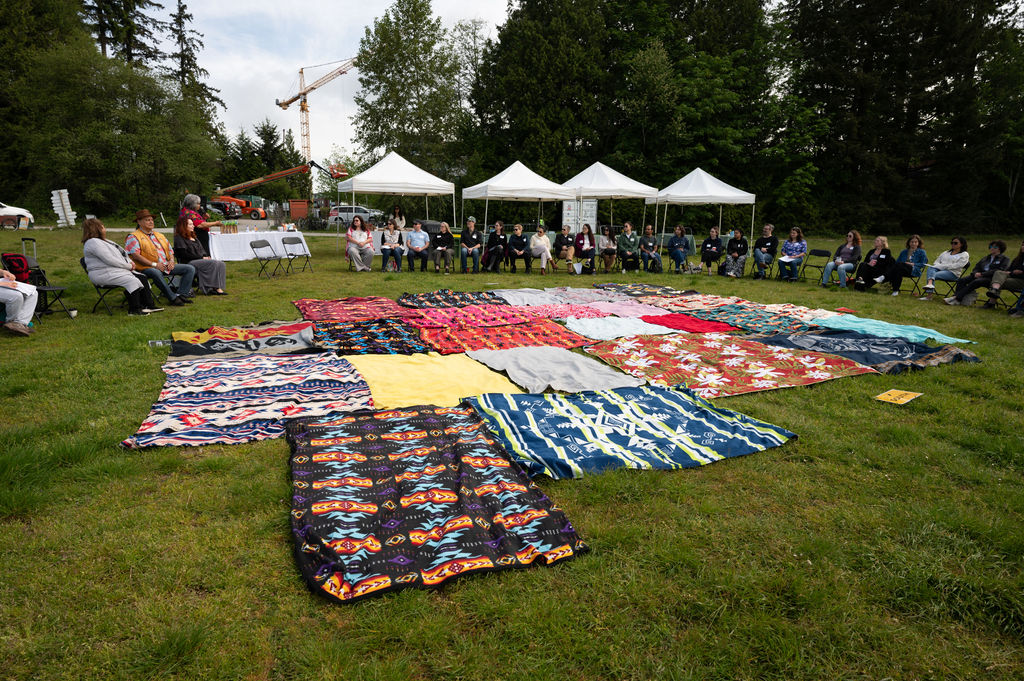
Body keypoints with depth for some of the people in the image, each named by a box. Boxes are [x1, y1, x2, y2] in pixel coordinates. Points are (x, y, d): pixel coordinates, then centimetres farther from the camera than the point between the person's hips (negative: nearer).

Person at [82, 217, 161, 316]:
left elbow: (121, 252, 24)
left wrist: (130, 261, 3)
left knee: (142, 278, -3)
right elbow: (110, 260, -20)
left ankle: (149, 305, -8)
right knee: (133, 281, -28)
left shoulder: (104, 241, 21)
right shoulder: (93, 242, -12)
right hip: (104, 274, -11)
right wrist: (128, 266, -13)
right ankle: (134, 310, -24)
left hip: (119, 270, 11)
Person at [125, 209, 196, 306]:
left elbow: (170, 250, 27)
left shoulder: (159, 235, 26)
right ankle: (173, 298, -38)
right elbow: (135, 255, -10)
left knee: (190, 269, -10)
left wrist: (171, 260, 3)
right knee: (156, 273, -42)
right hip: (148, 268, -6)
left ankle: (181, 294, -22)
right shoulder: (134, 237, 3)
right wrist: (154, 264, -19)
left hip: (167, 265, 7)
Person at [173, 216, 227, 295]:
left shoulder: (193, 237, 26)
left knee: (221, 264, -17)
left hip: (201, 259, 8)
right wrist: (202, 258, -13)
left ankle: (219, 287, -28)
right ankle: (216, 288, -29)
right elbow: (185, 254, -12)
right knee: (213, 263, -30)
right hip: (189, 263, -8)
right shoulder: (179, 238, -2)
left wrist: (206, 256, 1)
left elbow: (201, 249, 24)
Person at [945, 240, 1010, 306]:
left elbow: (999, 271, -7)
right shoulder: (986, 258, 28)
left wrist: (982, 274, -17)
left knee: (976, 282, -36)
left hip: (991, 278, -6)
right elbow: (976, 268, 21)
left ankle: (956, 298, -43)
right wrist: (976, 273, -5)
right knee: (961, 280, -21)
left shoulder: (1005, 259, 9)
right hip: (979, 276, 6)